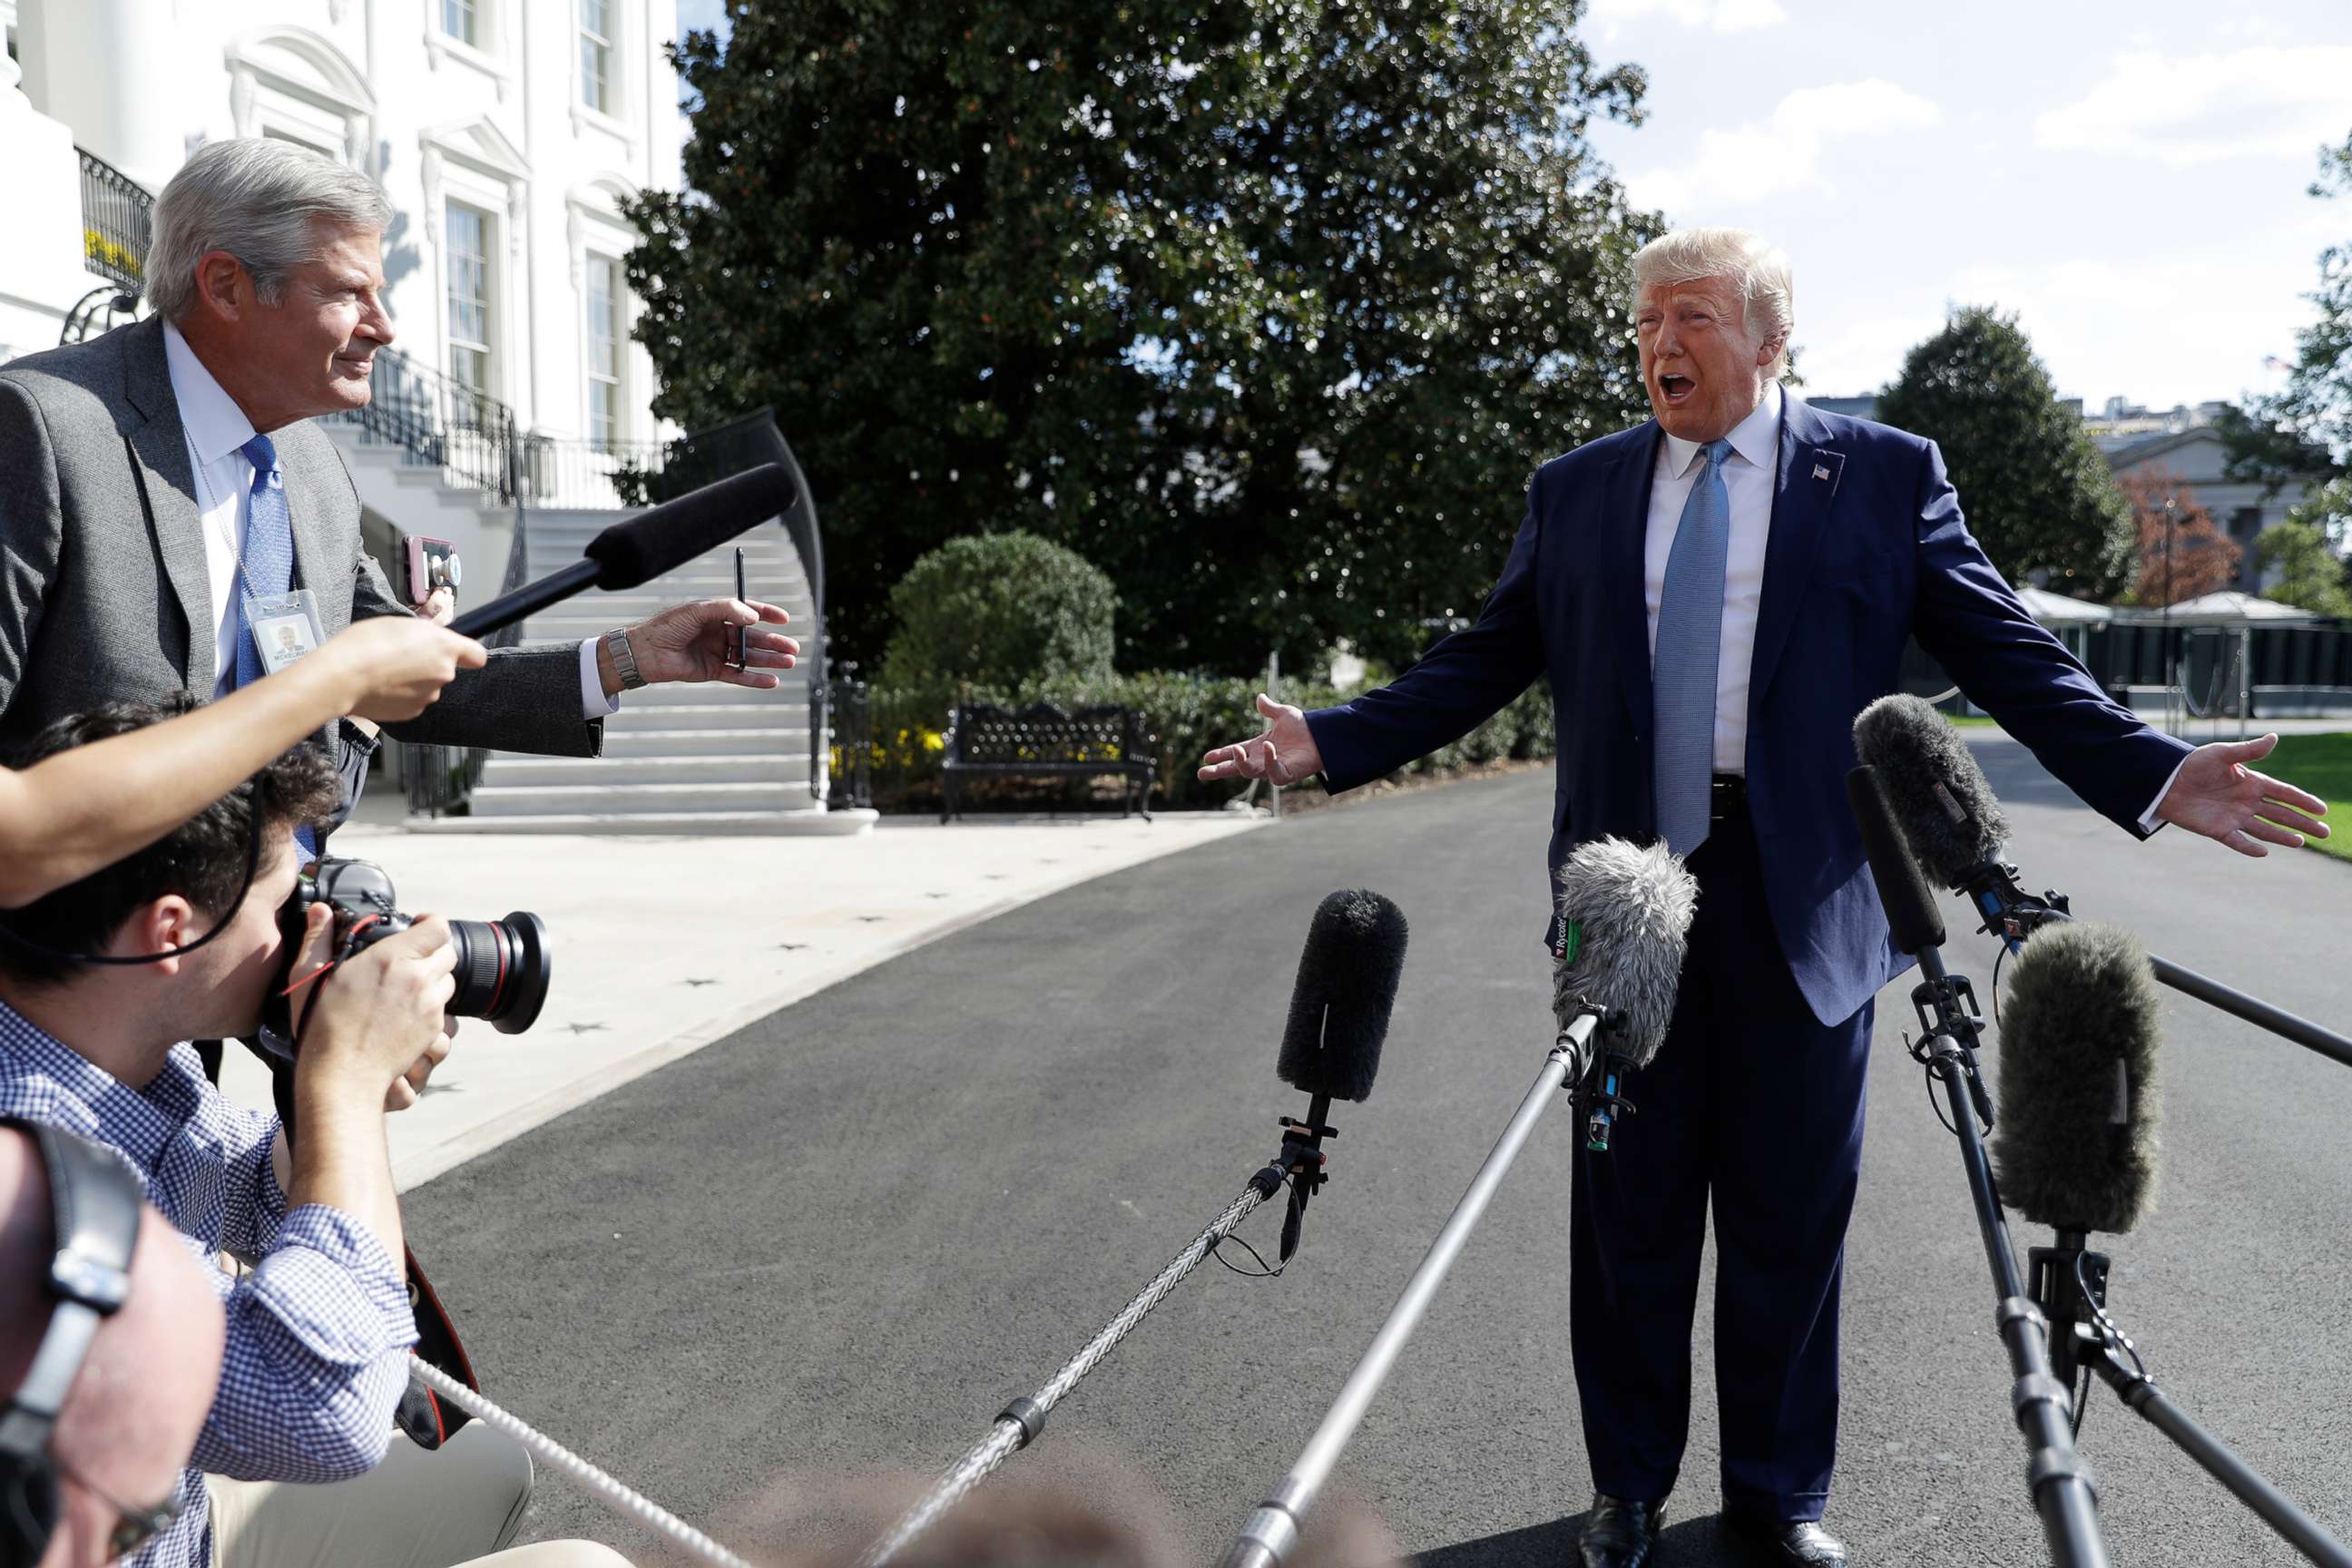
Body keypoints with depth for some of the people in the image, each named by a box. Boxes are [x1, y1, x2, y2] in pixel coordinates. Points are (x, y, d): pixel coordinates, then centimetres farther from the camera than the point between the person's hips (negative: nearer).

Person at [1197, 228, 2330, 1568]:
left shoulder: (1886, 476, 3)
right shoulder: (1577, 491, 9)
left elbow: (2008, 650, 1)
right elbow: (1481, 664, 8)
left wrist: (2152, 773, -11)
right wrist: (1331, 743, -1)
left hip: (1803, 907, -1)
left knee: (1791, 1218, 10)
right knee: (1629, 1216, 11)